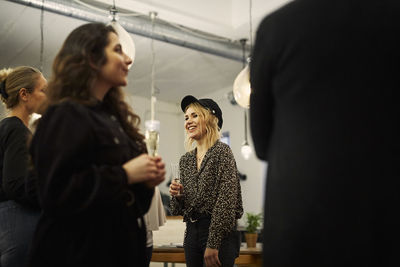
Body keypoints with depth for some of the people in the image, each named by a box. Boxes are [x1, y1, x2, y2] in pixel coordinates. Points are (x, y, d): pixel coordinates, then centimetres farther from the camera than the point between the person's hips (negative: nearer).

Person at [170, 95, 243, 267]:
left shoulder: (222, 152, -8)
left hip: (220, 234, -6)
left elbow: (226, 201, -15)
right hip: (192, 232, 6)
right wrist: (177, 195, -5)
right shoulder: (186, 160, 11)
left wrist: (213, 244, -18)